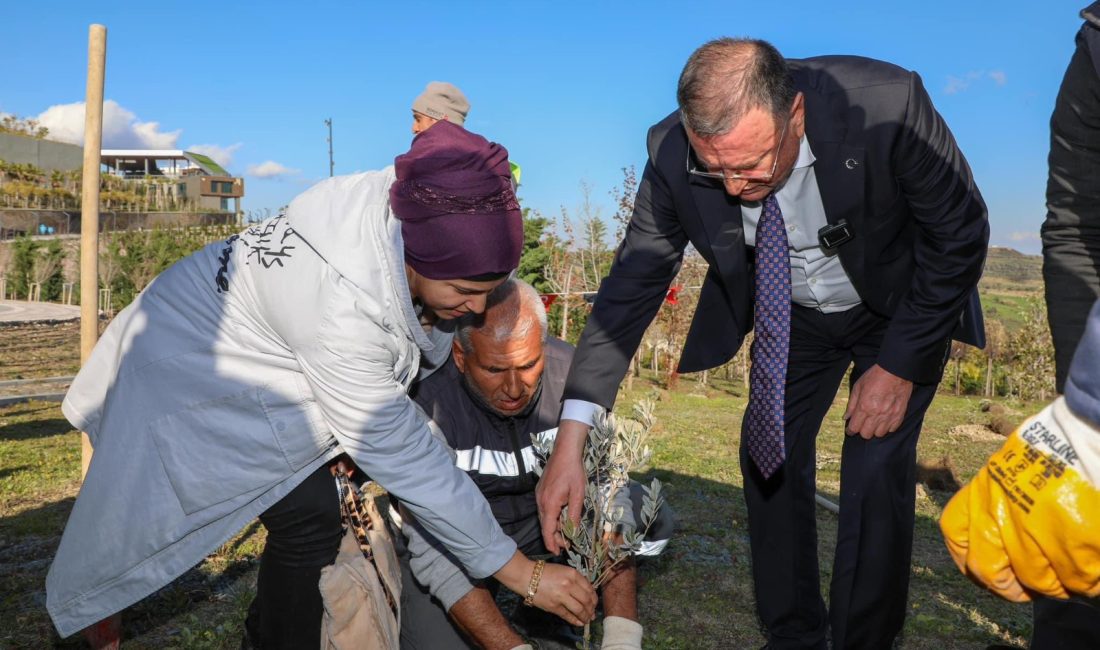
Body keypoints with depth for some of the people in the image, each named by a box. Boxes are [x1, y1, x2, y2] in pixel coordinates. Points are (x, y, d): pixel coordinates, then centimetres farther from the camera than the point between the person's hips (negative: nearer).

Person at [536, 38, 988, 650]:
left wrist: (900, 364, -19)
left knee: (876, 470, -10)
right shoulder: (674, 154, -27)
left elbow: (959, 233, -19)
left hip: (904, 307, -2)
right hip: (791, 313, 3)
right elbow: (634, 283, -19)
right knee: (768, 457, 2)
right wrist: (572, 437, -25)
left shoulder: (887, 105, -35)